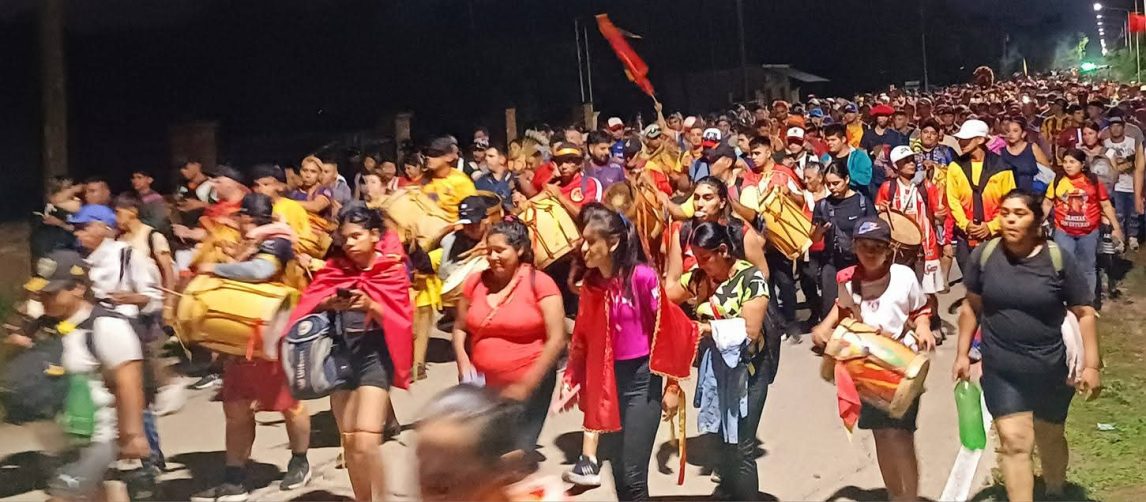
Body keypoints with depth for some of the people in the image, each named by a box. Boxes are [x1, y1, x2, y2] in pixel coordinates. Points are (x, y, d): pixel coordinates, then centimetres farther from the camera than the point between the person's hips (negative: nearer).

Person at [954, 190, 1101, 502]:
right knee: (1015, 442, -8)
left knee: (1049, 438, 20)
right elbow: (971, 307, 5)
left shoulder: (1059, 259, -12)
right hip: (1001, 370, 0)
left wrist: (1091, 364, -9)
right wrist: (962, 353, 5)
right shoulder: (984, 255, -6)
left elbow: (1084, 313, -6)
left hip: (1051, 369, 0)